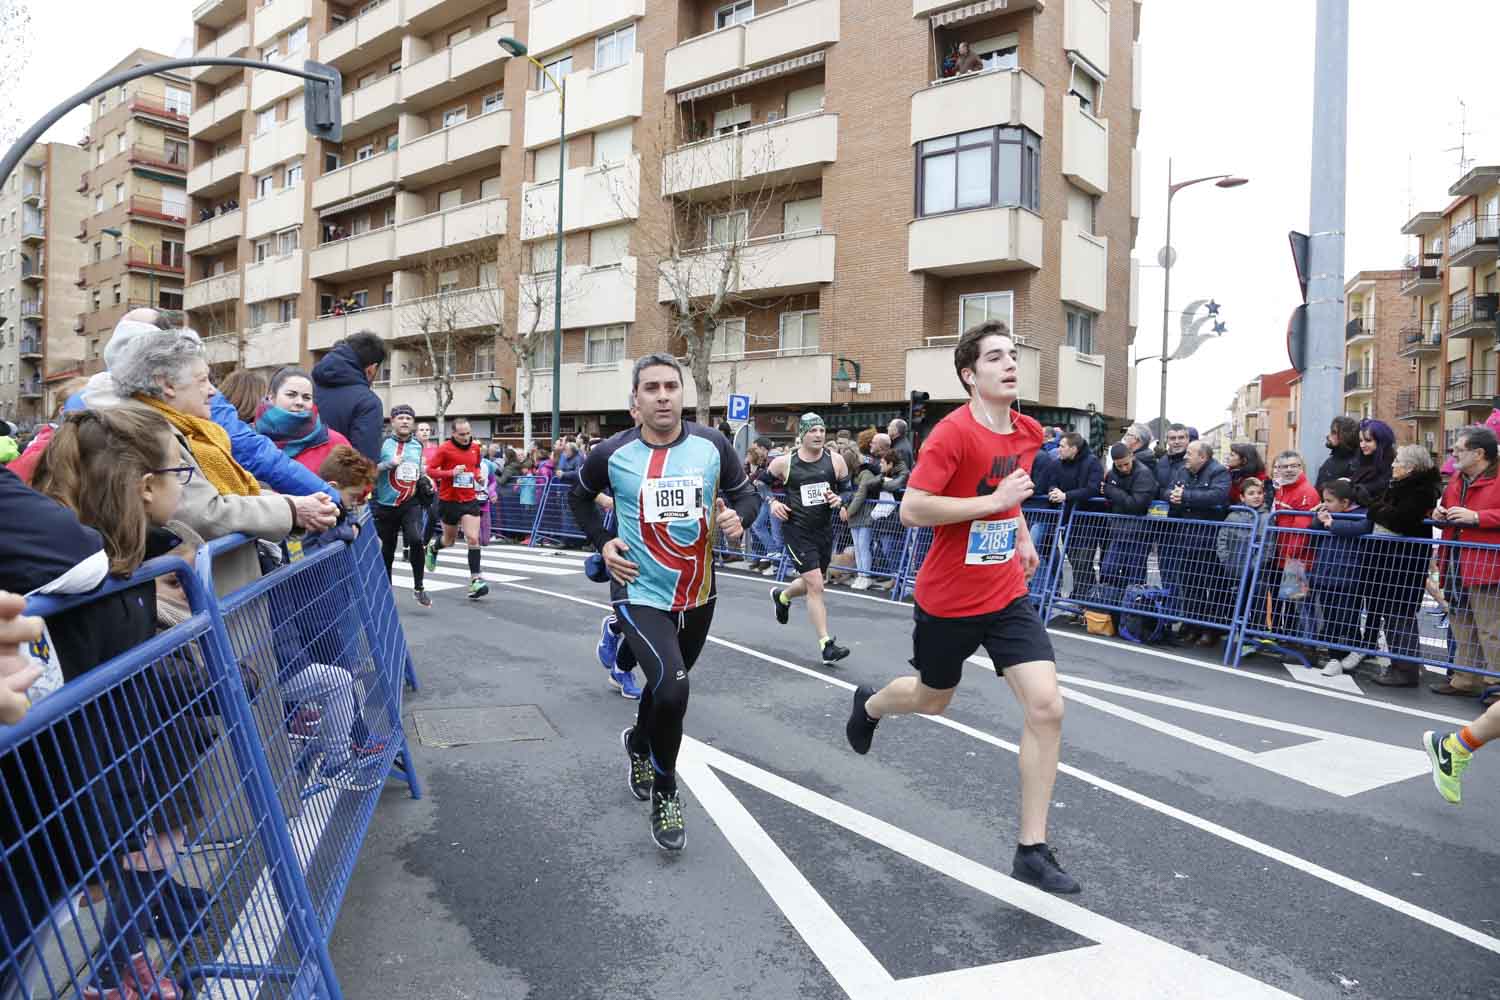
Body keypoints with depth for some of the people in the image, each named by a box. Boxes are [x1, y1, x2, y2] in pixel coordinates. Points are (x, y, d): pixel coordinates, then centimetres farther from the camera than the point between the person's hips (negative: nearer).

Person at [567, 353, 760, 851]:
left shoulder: (712, 445, -7)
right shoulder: (612, 453, -10)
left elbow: (747, 494, 6)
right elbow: (578, 497, 10)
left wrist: (738, 517, -16)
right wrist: (602, 542, -3)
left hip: (699, 595, 4)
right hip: (641, 594, -3)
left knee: (667, 684, 22)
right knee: (671, 688, -22)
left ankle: (638, 743, 56)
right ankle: (664, 794, 4)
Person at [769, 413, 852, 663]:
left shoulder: (835, 461, -2)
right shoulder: (784, 463, -8)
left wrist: (840, 499, -14)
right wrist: (772, 503, -9)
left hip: (824, 530, 5)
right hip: (797, 531, -5)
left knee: (812, 584, 21)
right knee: (816, 586, -12)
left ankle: (781, 596, 54)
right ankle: (826, 645, -6)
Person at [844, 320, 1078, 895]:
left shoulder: (1029, 433, 2)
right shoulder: (953, 433, -20)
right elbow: (911, 510, -25)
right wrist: (994, 501, -27)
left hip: (1008, 596, 5)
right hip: (948, 602, -5)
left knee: (1046, 707, -9)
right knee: (932, 700, 18)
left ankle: (1032, 851, 3)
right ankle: (869, 705, 55)